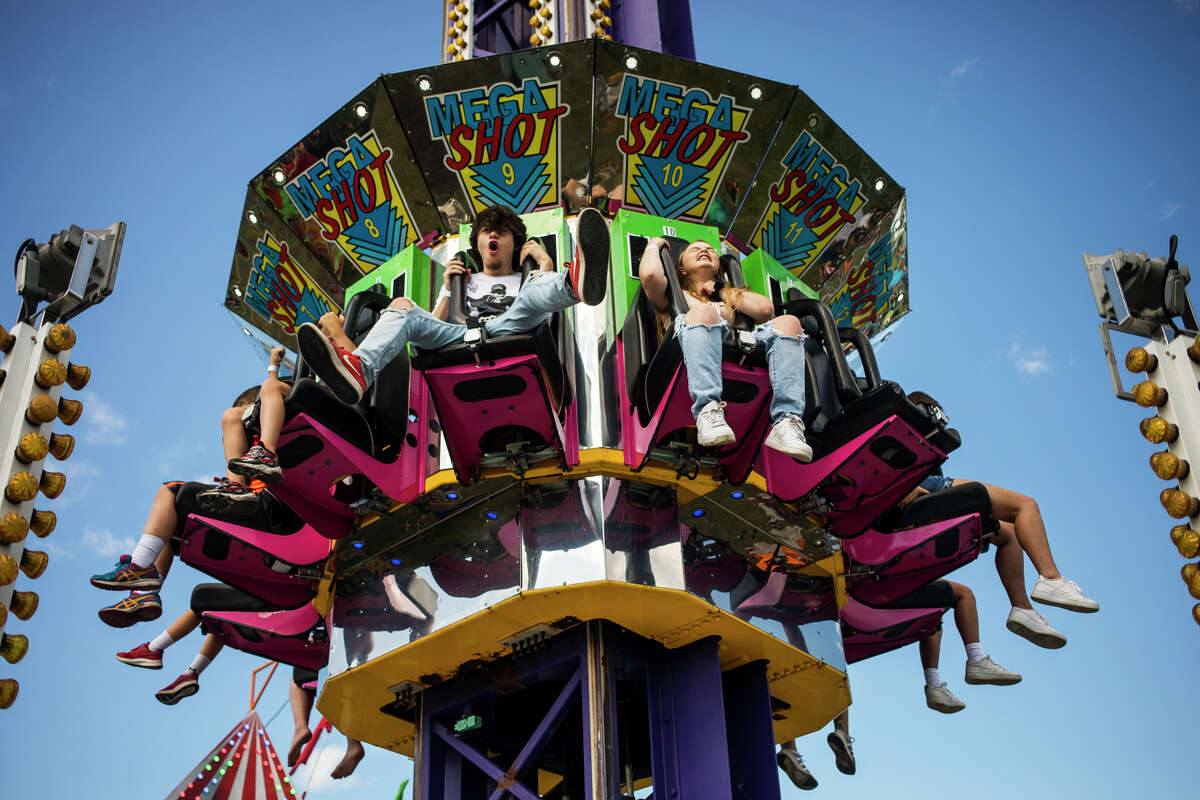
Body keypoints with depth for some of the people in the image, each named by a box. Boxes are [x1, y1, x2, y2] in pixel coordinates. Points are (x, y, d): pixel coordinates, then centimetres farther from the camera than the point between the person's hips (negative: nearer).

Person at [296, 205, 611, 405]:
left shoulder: (525, 280, 33)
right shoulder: (463, 280, 38)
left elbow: (546, 305, 13)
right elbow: (434, 326, 27)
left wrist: (545, 263, 13)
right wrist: (448, 291, 15)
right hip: (459, 337, 2)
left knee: (536, 290, -30)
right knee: (402, 307, -24)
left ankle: (576, 281, -71)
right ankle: (358, 368, -56)